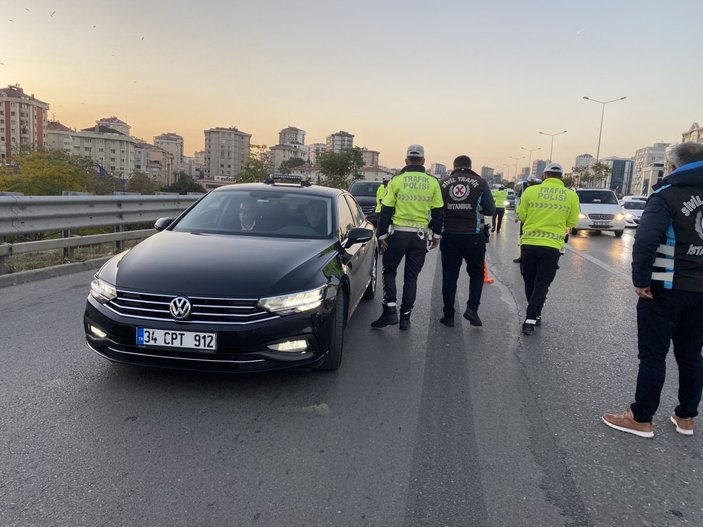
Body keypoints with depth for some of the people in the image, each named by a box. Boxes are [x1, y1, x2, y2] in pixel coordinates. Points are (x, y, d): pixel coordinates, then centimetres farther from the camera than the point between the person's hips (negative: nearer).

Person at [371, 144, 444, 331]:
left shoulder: (397, 180, -4)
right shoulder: (433, 182, 2)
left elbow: (386, 210, -5)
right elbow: (438, 211, 7)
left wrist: (382, 234, 2)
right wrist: (436, 235, 16)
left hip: (398, 233, -2)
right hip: (421, 235, 2)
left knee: (389, 271, 14)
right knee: (411, 277, 11)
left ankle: (390, 310, 2)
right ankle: (405, 317, 13)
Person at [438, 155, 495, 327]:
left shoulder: (442, 182, 3)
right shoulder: (480, 183, -1)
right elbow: (490, 210, 1)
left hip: (449, 235, 1)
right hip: (473, 235, -1)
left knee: (449, 275, 9)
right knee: (476, 273, 16)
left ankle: (448, 315, 13)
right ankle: (472, 308, 4)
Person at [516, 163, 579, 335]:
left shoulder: (531, 191, -3)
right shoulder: (571, 195, 0)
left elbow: (521, 216, 4)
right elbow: (572, 222, 7)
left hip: (529, 243, 1)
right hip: (552, 246, 0)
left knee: (530, 282, 16)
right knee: (542, 284, 7)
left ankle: (534, 315, 29)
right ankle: (531, 319, -2)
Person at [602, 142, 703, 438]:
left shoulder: (667, 194, -11)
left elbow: (645, 240, -25)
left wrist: (640, 279, -17)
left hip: (666, 288, -6)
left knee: (653, 356, 2)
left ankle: (641, 419, 11)